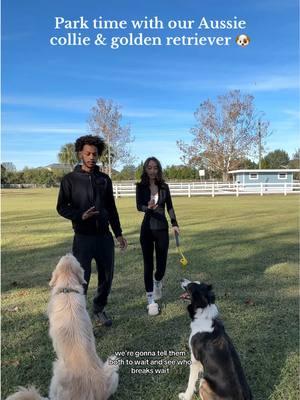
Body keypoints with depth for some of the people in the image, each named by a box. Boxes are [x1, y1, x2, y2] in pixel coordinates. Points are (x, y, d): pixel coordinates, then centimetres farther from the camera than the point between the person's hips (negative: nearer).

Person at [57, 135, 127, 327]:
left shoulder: (105, 179, 8)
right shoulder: (70, 179, -3)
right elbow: (61, 207, -4)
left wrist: (118, 233, 12)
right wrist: (80, 215, -22)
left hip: (105, 236, 4)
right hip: (83, 238, -4)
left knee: (107, 276, 12)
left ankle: (99, 309, 33)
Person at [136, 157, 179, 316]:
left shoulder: (164, 186, 2)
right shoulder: (141, 186, -4)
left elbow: (169, 206, 11)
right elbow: (138, 206, -15)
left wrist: (174, 223, 4)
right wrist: (148, 207, -36)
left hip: (162, 228, 2)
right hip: (147, 229, -1)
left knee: (162, 263, 4)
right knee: (148, 264, 3)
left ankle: (157, 282, 40)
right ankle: (150, 299, 14)